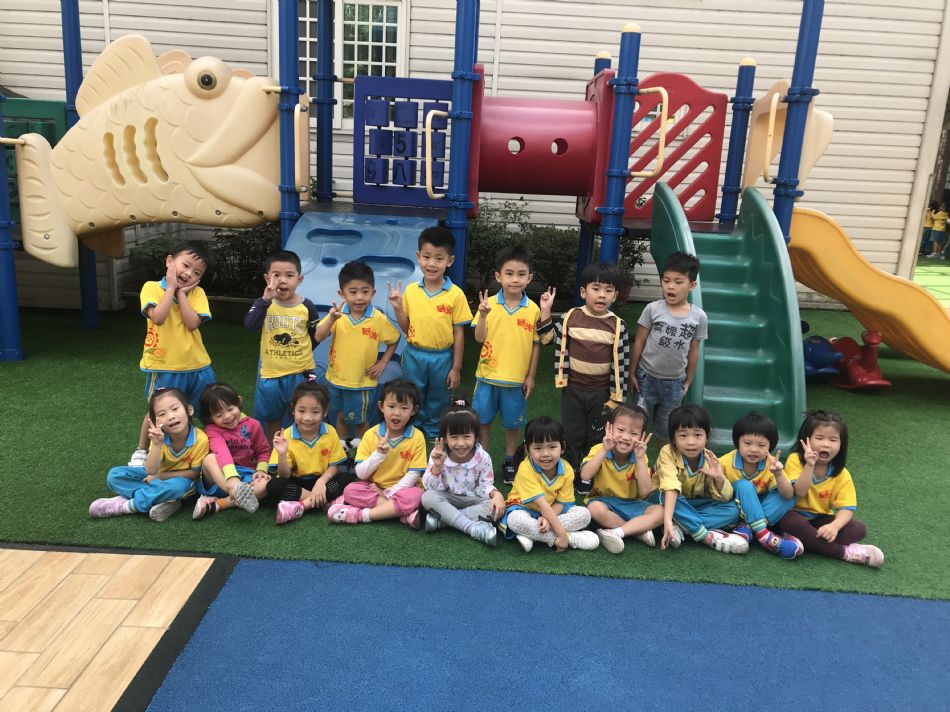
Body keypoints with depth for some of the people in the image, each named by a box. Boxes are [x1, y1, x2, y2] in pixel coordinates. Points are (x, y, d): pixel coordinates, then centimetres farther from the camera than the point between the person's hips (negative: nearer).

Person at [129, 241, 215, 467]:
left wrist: (182, 293, -12)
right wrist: (171, 287, -16)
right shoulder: (151, 287, -5)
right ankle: (141, 451, 30)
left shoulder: (196, 293, 1)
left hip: (197, 365, 3)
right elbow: (158, 317, -23)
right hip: (164, 366, -2)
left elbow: (193, 323, -15)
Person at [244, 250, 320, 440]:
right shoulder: (264, 303, -6)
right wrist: (265, 300, -34)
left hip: (300, 372, -1)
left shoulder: (307, 306, -7)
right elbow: (250, 325, -25)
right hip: (270, 371, 2)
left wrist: (301, 353, 0)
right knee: (272, 417, 17)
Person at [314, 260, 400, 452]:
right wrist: (331, 319, -36)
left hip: (363, 382, -2)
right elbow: (319, 337, -21)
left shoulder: (379, 319, -14)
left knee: (358, 420, 14)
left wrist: (382, 363, -5)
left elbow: (394, 341, 2)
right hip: (336, 378, 2)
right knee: (340, 417, 21)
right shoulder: (337, 314, -10)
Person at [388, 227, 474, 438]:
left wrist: (456, 368, -6)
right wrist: (397, 307, -14)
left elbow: (458, 333, -7)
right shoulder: (410, 291, -5)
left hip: (442, 358, -2)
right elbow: (406, 328, 3)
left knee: (438, 404, 17)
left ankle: (434, 437, 38)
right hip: (414, 356, 2)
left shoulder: (455, 294, -12)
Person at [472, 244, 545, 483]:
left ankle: (509, 463, 32)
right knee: (483, 420, 14)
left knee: (513, 424, 13)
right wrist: (483, 316, -26)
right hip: (488, 376, 0)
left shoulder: (533, 309, -6)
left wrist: (531, 376, 0)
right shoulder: (489, 304, -7)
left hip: (517, 379, 0)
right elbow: (480, 338, -9)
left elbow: (536, 344, 0)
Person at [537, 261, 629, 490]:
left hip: (602, 391, 0)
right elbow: (548, 339, 4)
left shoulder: (617, 325, -9)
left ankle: (589, 478, 29)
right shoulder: (571, 317, -6)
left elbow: (622, 361, -5)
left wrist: (617, 396, -4)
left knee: (596, 437, 12)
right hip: (573, 388, 1)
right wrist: (545, 312, -9)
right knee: (573, 435, 12)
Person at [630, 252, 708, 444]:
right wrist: (632, 373, -4)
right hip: (647, 377, -1)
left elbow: (693, 352, 3)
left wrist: (688, 382, 8)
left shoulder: (699, 317, -7)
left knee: (666, 430, 16)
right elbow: (639, 342, -5)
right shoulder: (653, 309, -12)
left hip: (674, 382, 2)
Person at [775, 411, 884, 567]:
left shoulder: (841, 474, -6)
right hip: (795, 515, -3)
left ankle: (803, 540, -28)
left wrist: (834, 526, -32)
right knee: (789, 521, -37)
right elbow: (799, 492, -26)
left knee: (859, 529, -16)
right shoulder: (795, 460, -14)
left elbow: (846, 509, -11)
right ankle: (845, 552, -26)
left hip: (821, 519, 3)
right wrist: (809, 465, -38)